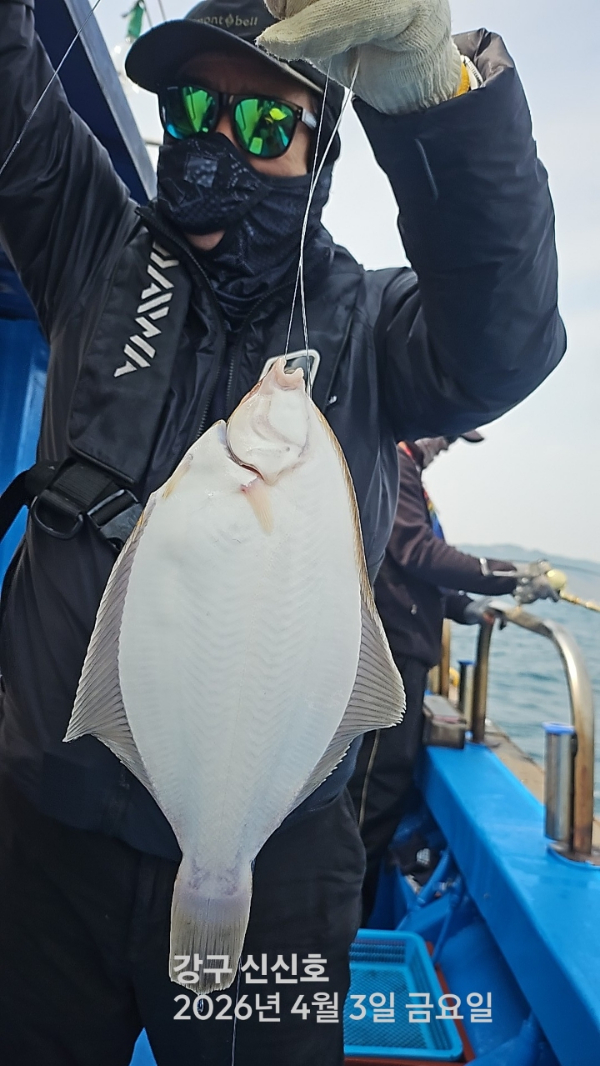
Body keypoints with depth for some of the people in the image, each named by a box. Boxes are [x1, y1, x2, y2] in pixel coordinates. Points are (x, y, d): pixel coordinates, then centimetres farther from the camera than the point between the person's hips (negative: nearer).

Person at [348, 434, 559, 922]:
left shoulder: (403, 472, 21)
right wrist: (512, 576, -15)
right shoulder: (392, 465, -10)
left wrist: (465, 607, 12)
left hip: (400, 649, 11)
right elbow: (420, 555, -19)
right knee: (382, 778, -4)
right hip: (391, 649, -11)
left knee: (387, 774, 16)